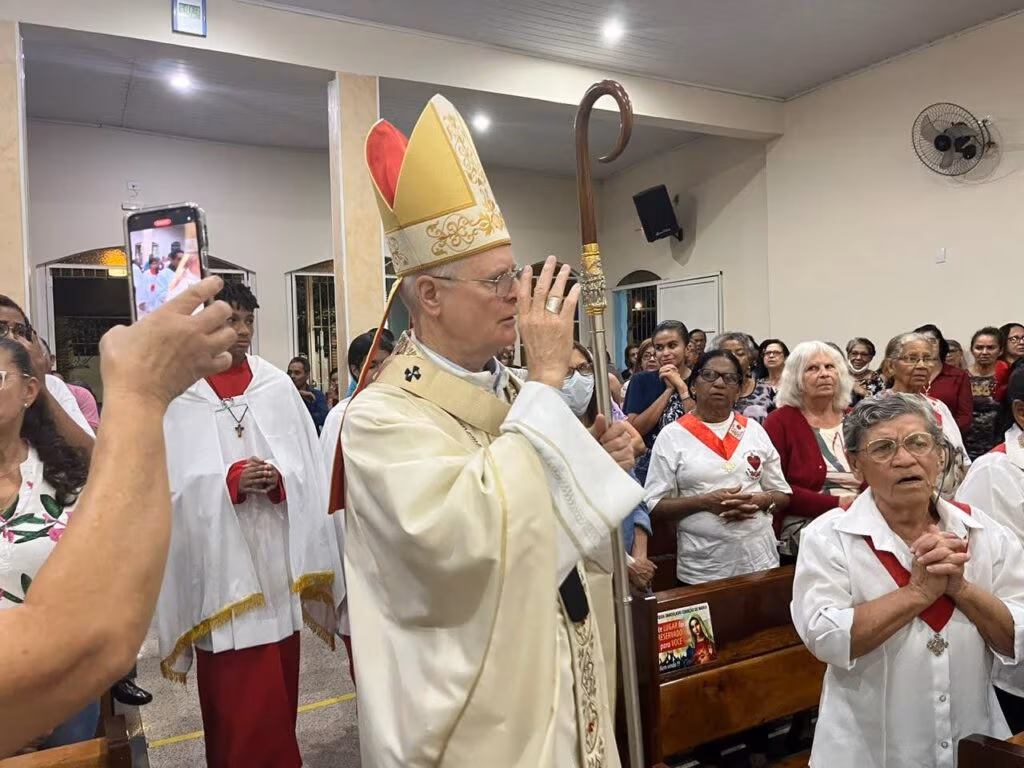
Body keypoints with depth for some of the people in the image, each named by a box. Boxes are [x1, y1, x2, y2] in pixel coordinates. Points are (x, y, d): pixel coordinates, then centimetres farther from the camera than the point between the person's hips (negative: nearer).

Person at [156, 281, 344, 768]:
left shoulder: (278, 386, 4)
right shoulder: (178, 393, -3)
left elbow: (308, 469, 2)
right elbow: (171, 481, -8)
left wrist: (279, 479, -18)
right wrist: (228, 482, -21)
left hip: (277, 555, 3)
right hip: (220, 560, -3)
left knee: (277, 687, 16)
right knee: (239, 699, 4)